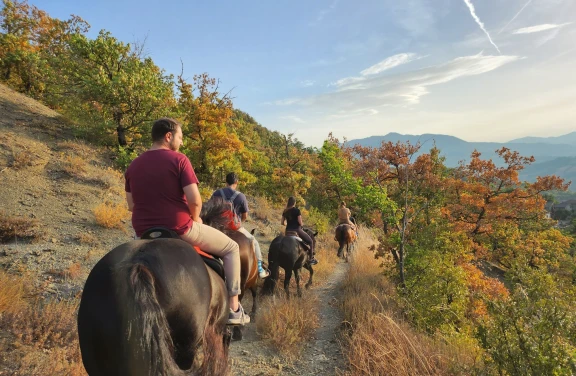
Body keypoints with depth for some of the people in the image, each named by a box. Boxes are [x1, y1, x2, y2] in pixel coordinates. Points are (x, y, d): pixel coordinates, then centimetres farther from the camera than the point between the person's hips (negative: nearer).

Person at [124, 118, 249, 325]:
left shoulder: (133, 166, 6)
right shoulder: (178, 159, -12)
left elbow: (131, 205, 10)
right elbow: (195, 200, -19)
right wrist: (195, 219, 0)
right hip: (180, 229, -5)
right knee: (231, 248, 12)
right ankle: (234, 308, 11)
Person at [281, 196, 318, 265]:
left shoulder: (285, 211, 5)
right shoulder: (297, 210, -12)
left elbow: (282, 223, 7)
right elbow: (300, 222, -14)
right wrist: (301, 225, 7)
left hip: (288, 231, 6)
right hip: (297, 230, -5)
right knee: (310, 241, 11)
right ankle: (311, 259, 7)